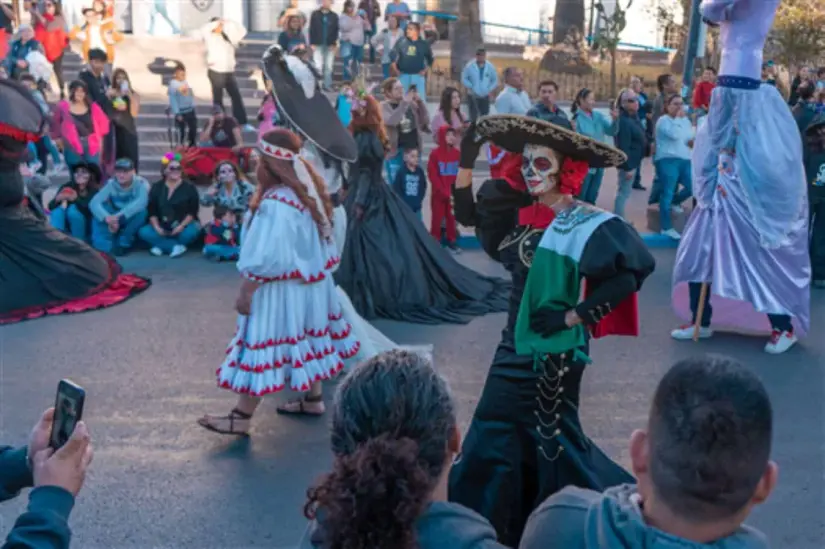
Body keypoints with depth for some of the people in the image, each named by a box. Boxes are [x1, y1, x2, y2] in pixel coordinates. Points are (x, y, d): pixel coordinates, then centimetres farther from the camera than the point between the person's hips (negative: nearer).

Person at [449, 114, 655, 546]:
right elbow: (466, 215, 12)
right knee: (492, 433, 10)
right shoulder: (519, 210, 5)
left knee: (550, 437, 6)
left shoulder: (585, 224, -15)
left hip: (555, 348, -6)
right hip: (515, 341, 6)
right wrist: (467, 157, 1)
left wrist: (573, 315, -19)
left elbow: (627, 275, -21)